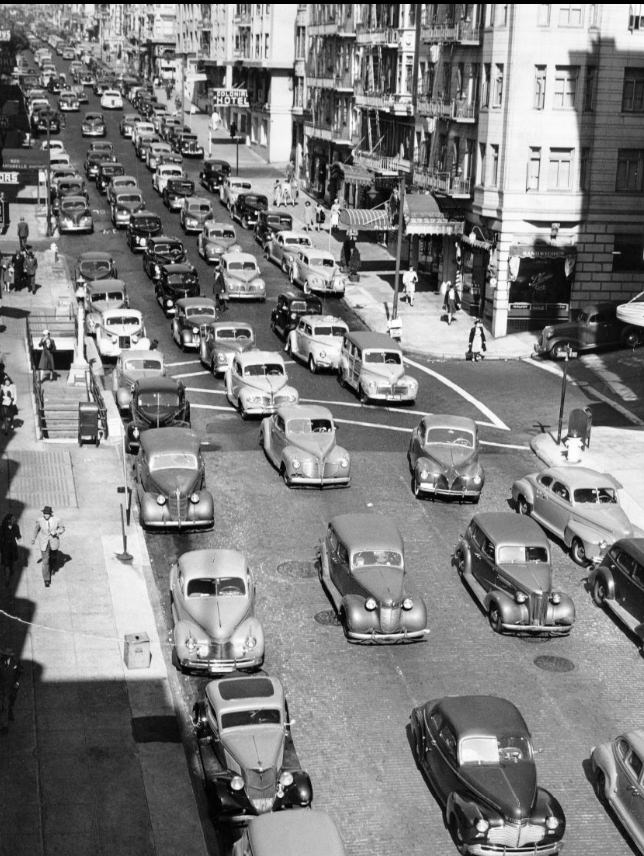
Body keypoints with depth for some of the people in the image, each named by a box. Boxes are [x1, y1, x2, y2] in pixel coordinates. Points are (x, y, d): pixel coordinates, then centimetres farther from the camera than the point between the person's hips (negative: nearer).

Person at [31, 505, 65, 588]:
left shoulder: (56, 520, -18)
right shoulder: (40, 520, -17)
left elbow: (62, 528, -3)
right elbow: (36, 528, 4)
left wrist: (56, 532, -23)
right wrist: (34, 538, 16)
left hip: (54, 543, 1)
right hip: (44, 544, -1)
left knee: (54, 557, 25)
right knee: (45, 561, -3)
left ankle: (52, 567, 60)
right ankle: (46, 580, 7)